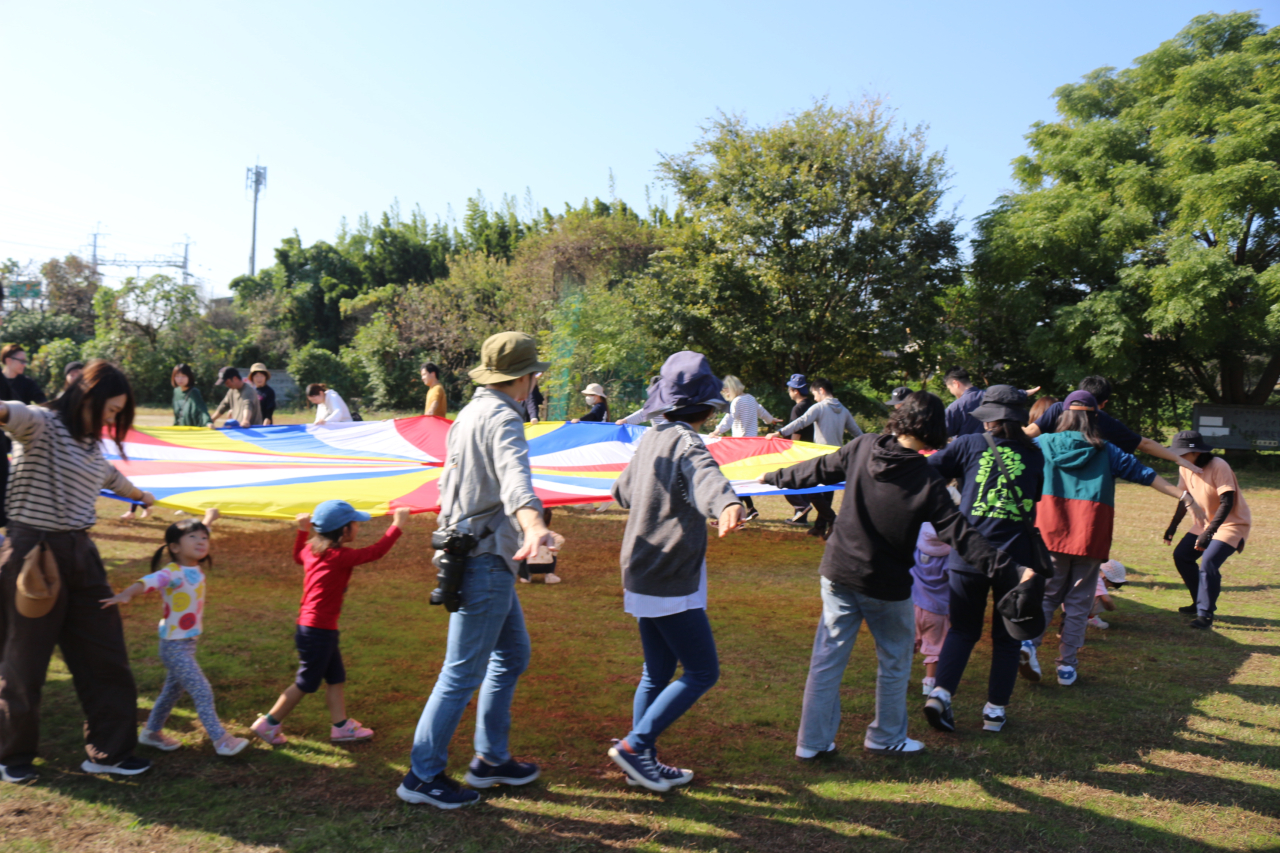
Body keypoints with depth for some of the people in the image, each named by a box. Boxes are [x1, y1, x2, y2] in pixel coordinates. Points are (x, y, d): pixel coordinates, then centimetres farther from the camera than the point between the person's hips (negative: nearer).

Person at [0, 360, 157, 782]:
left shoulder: (92, 443, 13)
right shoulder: (42, 425, -10)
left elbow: (108, 475, 35)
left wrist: (139, 494, 54)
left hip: (81, 553, 7)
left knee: (104, 654, 8)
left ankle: (109, 750, 18)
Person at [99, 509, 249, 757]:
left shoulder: (197, 568, 2)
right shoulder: (173, 572, -22)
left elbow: (200, 536, 22)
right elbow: (151, 580, -44)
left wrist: (208, 520, 37)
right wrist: (128, 592, -62)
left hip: (188, 643, 9)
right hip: (175, 646, -9)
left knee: (173, 690, 23)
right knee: (202, 691, -7)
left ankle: (152, 732, 41)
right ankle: (221, 740, -1)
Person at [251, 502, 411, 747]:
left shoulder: (311, 550, 4)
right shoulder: (340, 556, -20)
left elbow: (297, 555, 28)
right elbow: (375, 552, -22)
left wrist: (303, 530, 32)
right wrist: (397, 525, -14)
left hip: (309, 627, 9)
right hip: (318, 632, -9)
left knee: (337, 678, 15)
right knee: (306, 684, 5)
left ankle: (341, 726, 22)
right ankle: (268, 724, 17)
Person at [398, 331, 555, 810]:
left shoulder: (470, 413, 15)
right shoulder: (501, 418, -17)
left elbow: (448, 482, 29)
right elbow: (514, 475, -39)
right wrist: (533, 523, -56)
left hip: (485, 559, 11)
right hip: (485, 560, -11)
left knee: (513, 654, 19)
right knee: (464, 672, -2)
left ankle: (491, 759, 29)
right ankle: (423, 776, 10)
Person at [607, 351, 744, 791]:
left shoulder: (649, 440, 9)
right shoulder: (685, 441, -15)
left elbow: (623, 492, 25)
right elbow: (705, 474, -39)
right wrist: (727, 505, -58)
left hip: (642, 579, 9)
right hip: (673, 584, -9)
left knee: (657, 673, 16)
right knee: (702, 672, 1)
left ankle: (643, 762, 23)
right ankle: (635, 745, 1)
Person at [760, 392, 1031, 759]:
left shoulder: (863, 447, -5)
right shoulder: (927, 480, -16)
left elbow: (818, 470, 8)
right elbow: (958, 533, -18)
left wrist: (775, 477, 24)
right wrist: (1008, 567, -17)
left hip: (838, 573, 4)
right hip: (886, 586, -4)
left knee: (827, 659, 11)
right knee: (895, 662, 19)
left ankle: (812, 741, 18)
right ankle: (886, 737, 33)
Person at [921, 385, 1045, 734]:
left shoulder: (970, 444, 0)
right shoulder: (1034, 456, 6)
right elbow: (1037, 499, 16)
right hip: (1014, 558, 0)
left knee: (962, 630, 15)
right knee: (1006, 637, 15)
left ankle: (941, 692, -1)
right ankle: (995, 710, 18)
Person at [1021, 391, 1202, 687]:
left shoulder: (1043, 444, 7)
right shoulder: (1106, 451, 8)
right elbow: (1145, 474, 6)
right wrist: (1185, 497, 9)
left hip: (1049, 532, 0)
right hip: (1090, 535, 0)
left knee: (1048, 593, 11)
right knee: (1079, 600, 8)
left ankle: (1028, 642, -11)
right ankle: (1067, 665, 9)